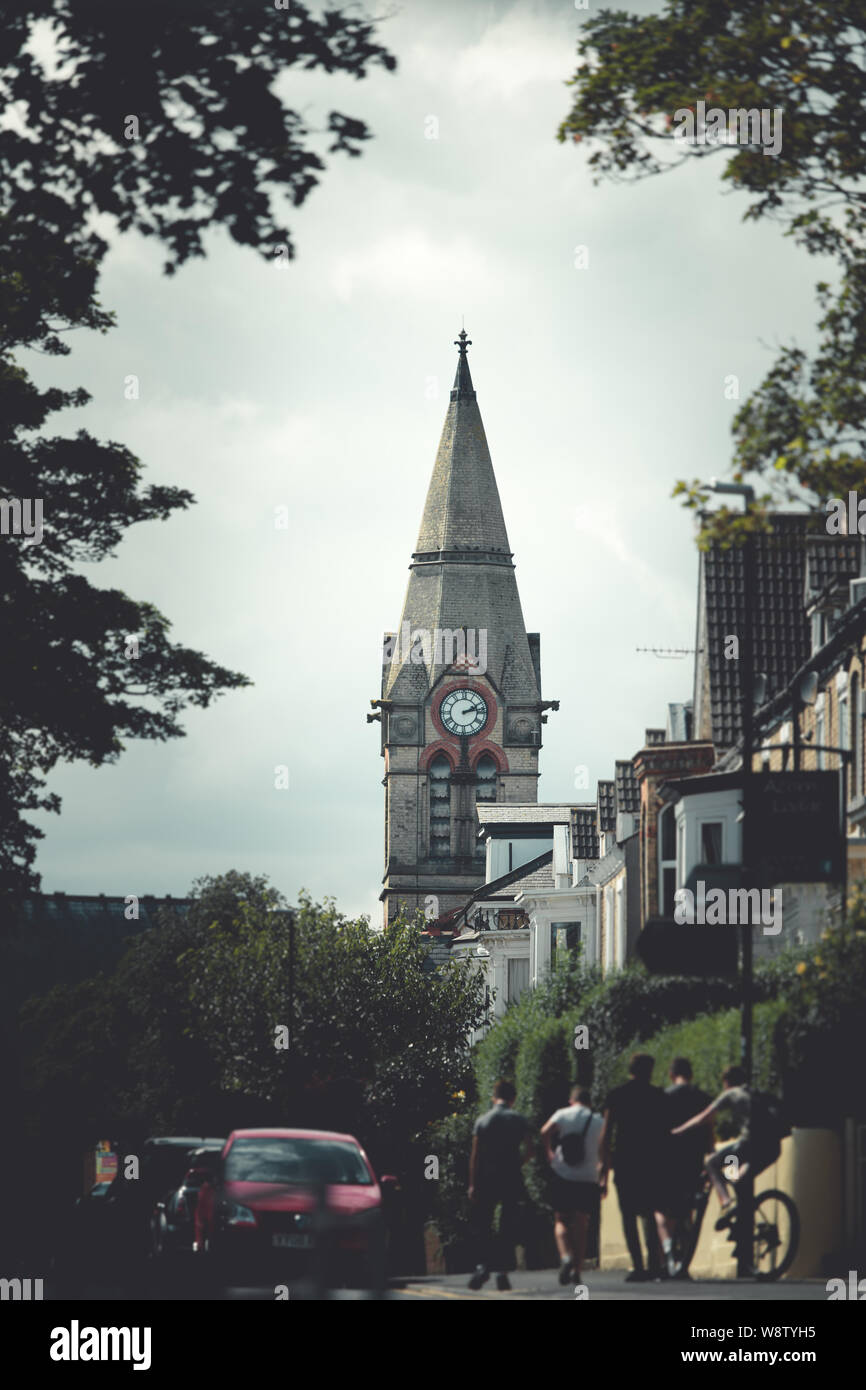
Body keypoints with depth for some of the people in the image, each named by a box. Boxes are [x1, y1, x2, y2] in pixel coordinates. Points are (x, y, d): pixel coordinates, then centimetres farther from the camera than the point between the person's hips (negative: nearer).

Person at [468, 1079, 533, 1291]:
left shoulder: (482, 1121, 1)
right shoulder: (520, 1121, 3)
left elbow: (475, 1154, -2)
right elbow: (529, 1150, -5)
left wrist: (472, 1184, 0)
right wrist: (516, 1165, 12)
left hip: (487, 1178, -1)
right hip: (512, 1179, 1)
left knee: (482, 1225, 7)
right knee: (509, 1228, 6)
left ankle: (483, 1264, -12)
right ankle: (503, 1271, -1)